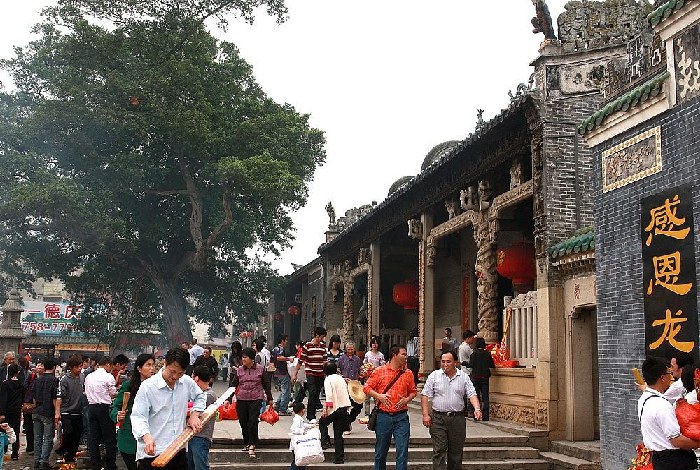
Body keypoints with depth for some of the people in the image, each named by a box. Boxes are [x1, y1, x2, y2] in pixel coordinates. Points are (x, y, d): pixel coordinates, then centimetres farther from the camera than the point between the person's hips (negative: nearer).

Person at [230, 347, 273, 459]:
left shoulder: (260, 369, 1)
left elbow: (266, 384, 8)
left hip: (256, 399, -3)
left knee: (253, 422, -11)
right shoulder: (239, 370, 6)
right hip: (241, 400, 3)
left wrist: (269, 399, 10)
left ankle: (252, 446, -9)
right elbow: (233, 385, 11)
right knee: (243, 423, 7)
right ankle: (246, 443, 24)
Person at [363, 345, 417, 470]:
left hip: (401, 417, 1)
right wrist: (379, 396, -13)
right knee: (380, 452, 11)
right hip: (383, 416, -1)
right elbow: (367, 388, 2)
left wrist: (407, 399, -6)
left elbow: (413, 391, 14)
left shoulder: (408, 373, 6)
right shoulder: (379, 371, 1)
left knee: (402, 452, -3)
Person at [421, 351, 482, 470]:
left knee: (456, 451, 9)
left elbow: (472, 394, -1)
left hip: (458, 418, 2)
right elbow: (425, 395, 2)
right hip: (438, 418, -1)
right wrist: (425, 415, -7)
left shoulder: (464, 377, 5)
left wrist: (477, 409, -19)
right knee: (439, 450, -6)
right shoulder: (434, 376, 2)